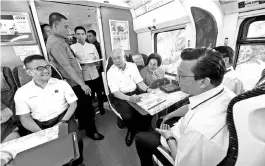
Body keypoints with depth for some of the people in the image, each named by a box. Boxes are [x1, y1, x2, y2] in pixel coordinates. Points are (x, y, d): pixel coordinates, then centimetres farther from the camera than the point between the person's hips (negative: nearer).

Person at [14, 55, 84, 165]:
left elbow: (73, 103, 0)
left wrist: (63, 122, -12)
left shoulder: (61, 83, -1)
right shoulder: (21, 93, 1)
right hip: (40, 124, 2)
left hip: (63, 118, -1)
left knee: (76, 141, -22)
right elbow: (25, 118, 0)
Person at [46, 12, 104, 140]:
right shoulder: (55, 43, -21)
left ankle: (82, 124, 43)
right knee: (87, 106, 2)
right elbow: (67, 67, -26)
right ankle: (91, 131, 21)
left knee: (82, 105, 22)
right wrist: (82, 84, -25)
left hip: (74, 81, 10)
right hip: (74, 83, -10)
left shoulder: (59, 40, 13)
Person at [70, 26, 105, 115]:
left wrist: (95, 62, -12)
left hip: (95, 74, 3)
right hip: (83, 76, -2)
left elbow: (97, 59, 9)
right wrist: (80, 63, -20)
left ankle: (101, 107, 33)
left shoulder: (92, 46, 9)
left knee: (99, 92, 11)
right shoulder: (72, 47, 0)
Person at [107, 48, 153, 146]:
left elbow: (139, 82, 4)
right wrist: (129, 98, -33)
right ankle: (132, 130, 11)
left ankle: (143, 130, 11)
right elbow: (115, 92, -16)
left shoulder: (132, 66, 2)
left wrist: (147, 89, -15)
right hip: (120, 97, -3)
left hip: (134, 93, 4)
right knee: (128, 116, -27)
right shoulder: (111, 72, -9)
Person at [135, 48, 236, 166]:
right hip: (186, 132, 6)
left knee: (140, 138, 14)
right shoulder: (224, 92, -21)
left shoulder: (199, 130, -46)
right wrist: (170, 115, 3)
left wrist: (169, 138, -14)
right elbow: (190, 107, -1)